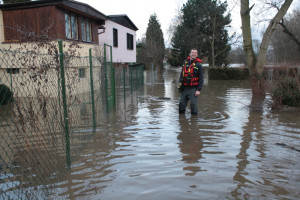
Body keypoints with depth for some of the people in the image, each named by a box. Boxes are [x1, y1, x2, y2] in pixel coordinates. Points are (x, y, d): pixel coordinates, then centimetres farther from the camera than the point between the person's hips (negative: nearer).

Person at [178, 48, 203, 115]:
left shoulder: (198, 65, -3)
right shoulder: (185, 62, 10)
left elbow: (201, 79, -5)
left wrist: (198, 90, -13)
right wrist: (180, 83, 11)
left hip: (193, 89, -4)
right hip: (184, 89, 5)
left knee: (193, 105, -2)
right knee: (181, 105, 10)